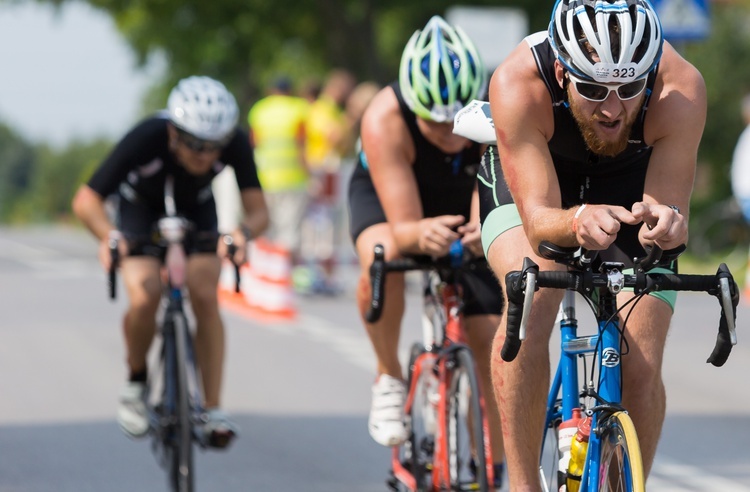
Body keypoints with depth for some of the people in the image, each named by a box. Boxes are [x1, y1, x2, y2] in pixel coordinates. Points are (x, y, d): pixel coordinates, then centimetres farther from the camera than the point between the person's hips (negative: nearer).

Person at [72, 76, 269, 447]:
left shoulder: (235, 143, -32)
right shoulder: (146, 138, -38)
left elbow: (258, 210, -30)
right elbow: (86, 200, -36)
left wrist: (244, 232, -54)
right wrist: (108, 235, -56)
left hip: (196, 210, 2)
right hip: (141, 208, -1)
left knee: (205, 297, -20)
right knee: (145, 298, -24)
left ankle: (213, 410, -14)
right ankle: (136, 380, 4)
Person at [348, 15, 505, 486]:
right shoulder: (385, 120, -41)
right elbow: (402, 228, -42)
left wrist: (486, 231, -65)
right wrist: (422, 234, -65)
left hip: (464, 203, 2)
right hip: (388, 196, -2)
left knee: (491, 341, -8)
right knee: (383, 261, -37)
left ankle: (493, 475, 10)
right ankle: (389, 379, -10)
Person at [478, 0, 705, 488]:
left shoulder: (680, 89, -36)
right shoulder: (517, 83, -38)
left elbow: (671, 206, -35)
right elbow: (538, 217, -39)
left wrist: (666, 221, -59)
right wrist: (578, 221, -62)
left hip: (632, 182, 1)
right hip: (533, 178, -1)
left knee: (641, 372, -12)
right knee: (532, 296, -32)